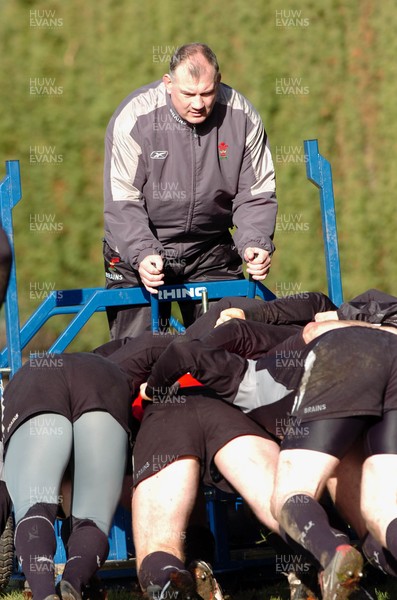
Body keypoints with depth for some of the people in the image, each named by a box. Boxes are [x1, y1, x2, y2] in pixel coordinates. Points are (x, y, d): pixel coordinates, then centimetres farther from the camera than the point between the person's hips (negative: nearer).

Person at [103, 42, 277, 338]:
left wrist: (255, 243, -20)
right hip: (137, 250, -2)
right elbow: (122, 202, -16)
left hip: (212, 252, 3)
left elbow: (256, 195, -1)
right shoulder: (134, 118, -16)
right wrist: (142, 253, -31)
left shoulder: (242, 118, -8)